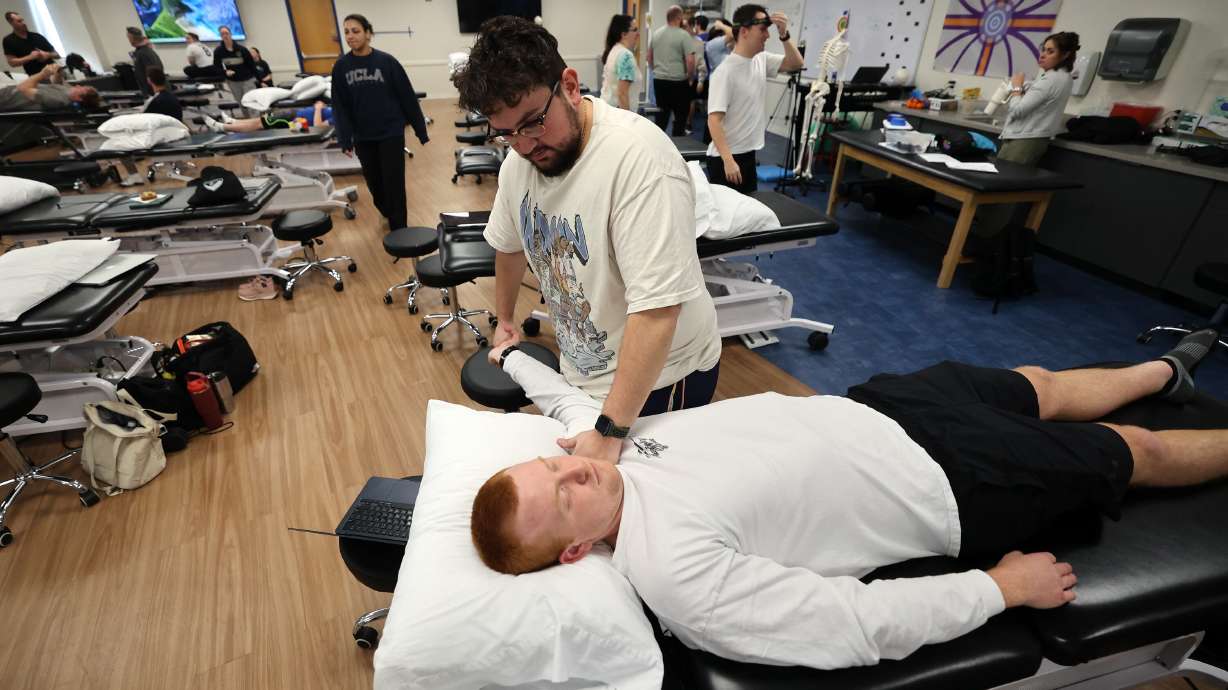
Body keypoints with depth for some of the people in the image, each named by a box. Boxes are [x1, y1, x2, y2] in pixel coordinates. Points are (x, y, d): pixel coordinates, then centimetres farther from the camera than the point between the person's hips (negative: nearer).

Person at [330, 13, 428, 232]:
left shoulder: (386, 61, -7)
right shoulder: (341, 66, 2)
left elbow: (407, 97, -3)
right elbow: (340, 106, 3)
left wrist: (421, 130, -3)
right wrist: (345, 139, -3)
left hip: (391, 133, -3)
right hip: (363, 137, 4)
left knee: (393, 183, -3)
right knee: (374, 182, 14)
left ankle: (398, 230, 7)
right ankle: (387, 213, 40)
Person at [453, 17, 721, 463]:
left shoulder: (639, 159, -29)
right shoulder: (519, 160, -4)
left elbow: (657, 310, -33)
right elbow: (509, 243, 15)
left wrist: (610, 431, -32)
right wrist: (504, 318, 27)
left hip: (660, 376, -6)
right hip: (584, 371, 7)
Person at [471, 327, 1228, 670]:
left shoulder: (612, 443, -13)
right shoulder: (679, 571, -33)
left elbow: (575, 399, 12)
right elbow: (862, 624, -28)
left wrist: (513, 353, 21)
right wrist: (1003, 586, -18)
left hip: (867, 406, 7)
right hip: (952, 487, -6)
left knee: (1042, 384, 25)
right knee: (1134, 450, 14)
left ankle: (1167, 371, 56)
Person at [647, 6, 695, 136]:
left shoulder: (656, 33, 7)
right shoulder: (684, 35, -11)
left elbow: (649, 56, 17)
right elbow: (690, 60, -17)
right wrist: (690, 76, -2)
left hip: (658, 80, 6)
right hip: (678, 81, -6)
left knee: (662, 113, 15)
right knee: (680, 115, 5)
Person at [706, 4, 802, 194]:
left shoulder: (761, 60, 5)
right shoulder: (725, 71, -19)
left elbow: (796, 64, 15)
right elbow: (714, 120, -23)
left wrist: (784, 35, -3)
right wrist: (728, 161, -29)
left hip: (749, 153, 8)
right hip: (725, 157, -8)